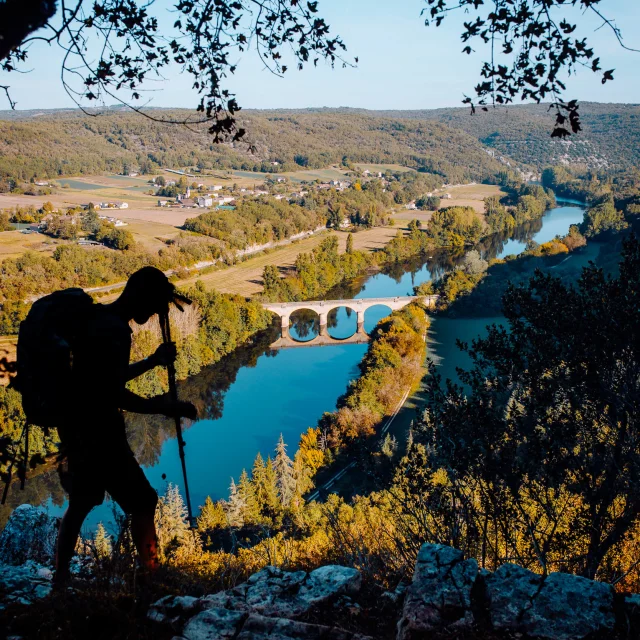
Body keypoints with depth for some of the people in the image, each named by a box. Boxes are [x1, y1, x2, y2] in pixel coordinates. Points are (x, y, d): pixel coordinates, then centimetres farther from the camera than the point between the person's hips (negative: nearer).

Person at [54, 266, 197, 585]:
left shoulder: (95, 320, 10)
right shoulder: (115, 330, -20)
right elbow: (115, 394, -25)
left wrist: (154, 361, 16)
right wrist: (163, 408, -17)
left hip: (78, 430, 10)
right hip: (99, 434, -10)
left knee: (80, 504, 21)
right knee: (143, 502, -1)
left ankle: (60, 580, 32)